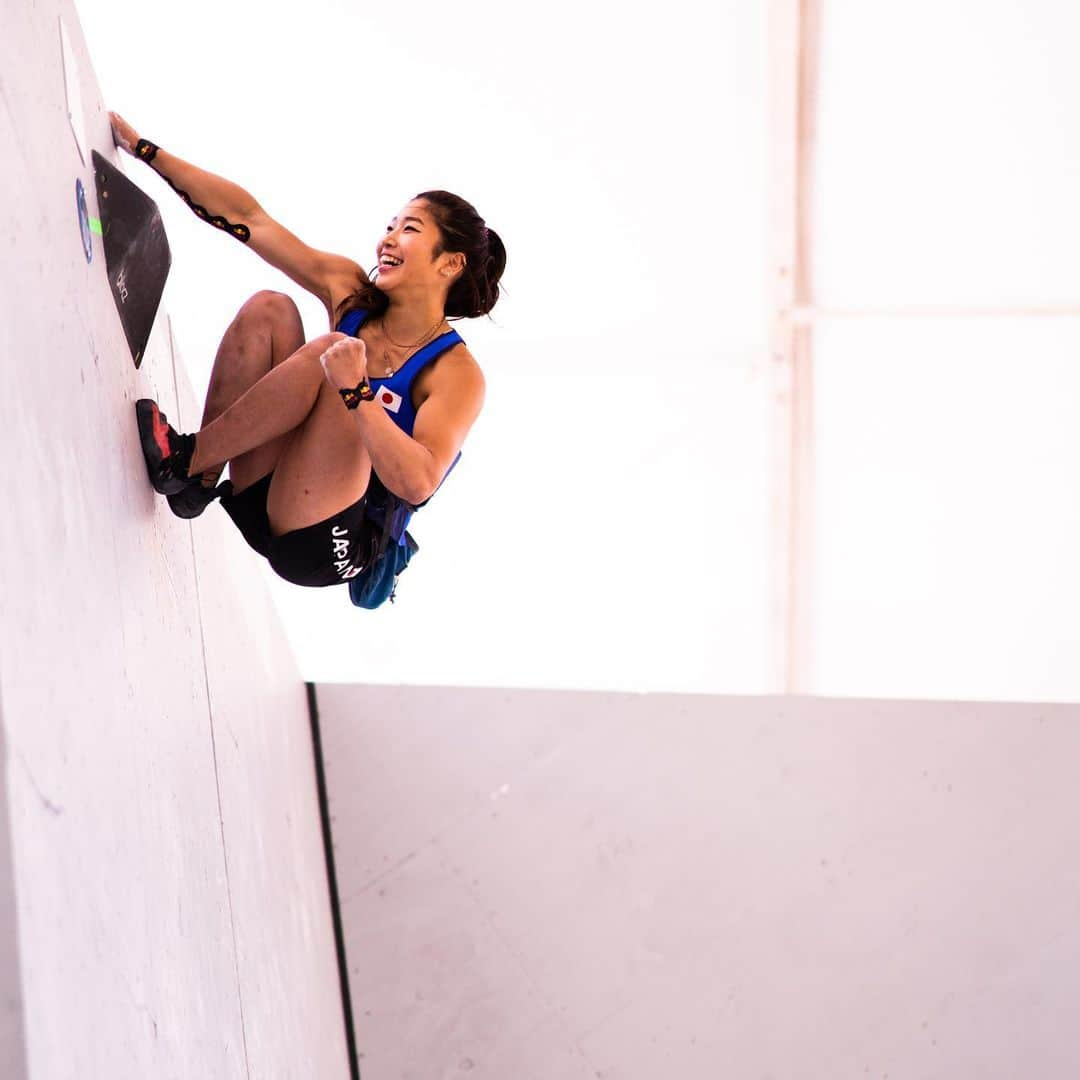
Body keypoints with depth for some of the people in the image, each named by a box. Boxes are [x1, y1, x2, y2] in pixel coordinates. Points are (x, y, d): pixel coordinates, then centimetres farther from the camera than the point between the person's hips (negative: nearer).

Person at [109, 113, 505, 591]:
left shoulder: (456, 373, -11)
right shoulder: (351, 293, 5)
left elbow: (418, 483, -27)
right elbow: (248, 217, 2)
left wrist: (357, 393, -35)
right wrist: (146, 151, 1)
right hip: (259, 508, 6)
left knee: (330, 354, -27)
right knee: (269, 308, -6)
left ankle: (186, 457, -14)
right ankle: (202, 479, -12)